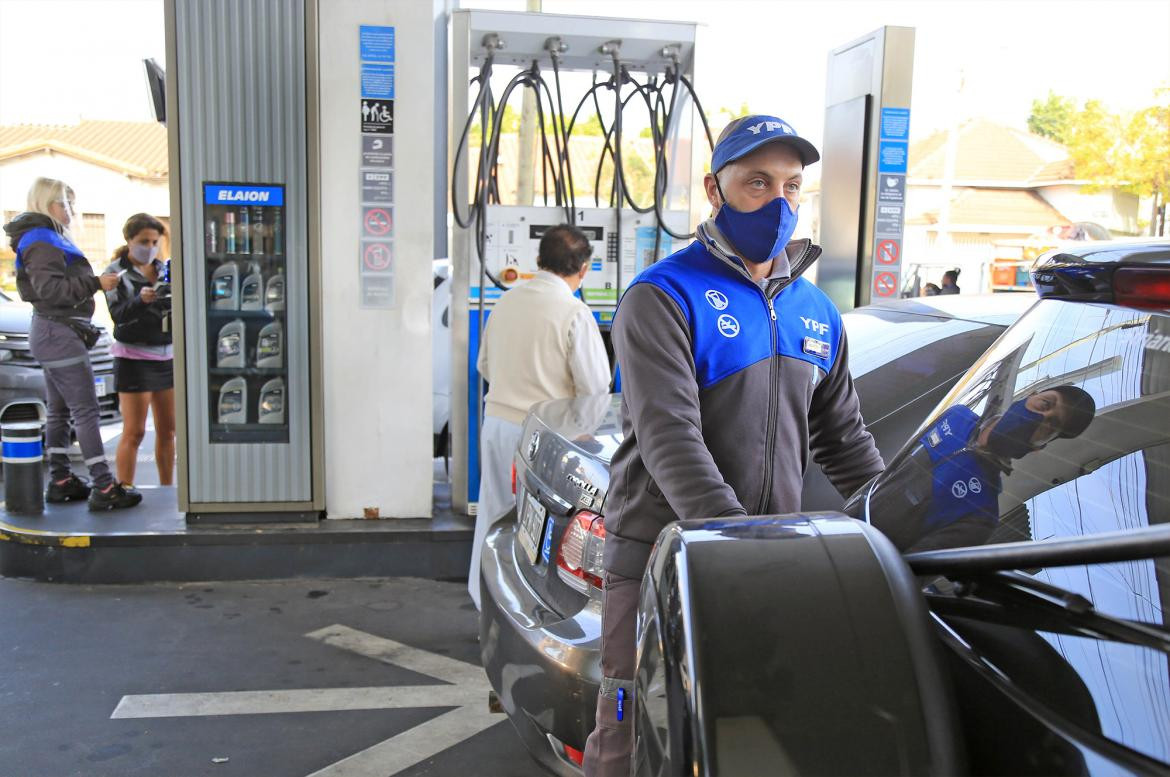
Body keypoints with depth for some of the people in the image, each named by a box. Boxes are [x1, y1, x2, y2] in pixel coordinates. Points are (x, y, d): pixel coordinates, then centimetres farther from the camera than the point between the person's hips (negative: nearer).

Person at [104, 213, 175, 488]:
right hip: (134, 357, -5)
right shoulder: (117, 272, -2)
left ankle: (166, 490, 17)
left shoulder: (163, 269, 12)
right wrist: (141, 300, -33)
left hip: (167, 355, 5)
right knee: (134, 432, -6)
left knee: (167, 430, 9)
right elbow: (118, 314, -14)